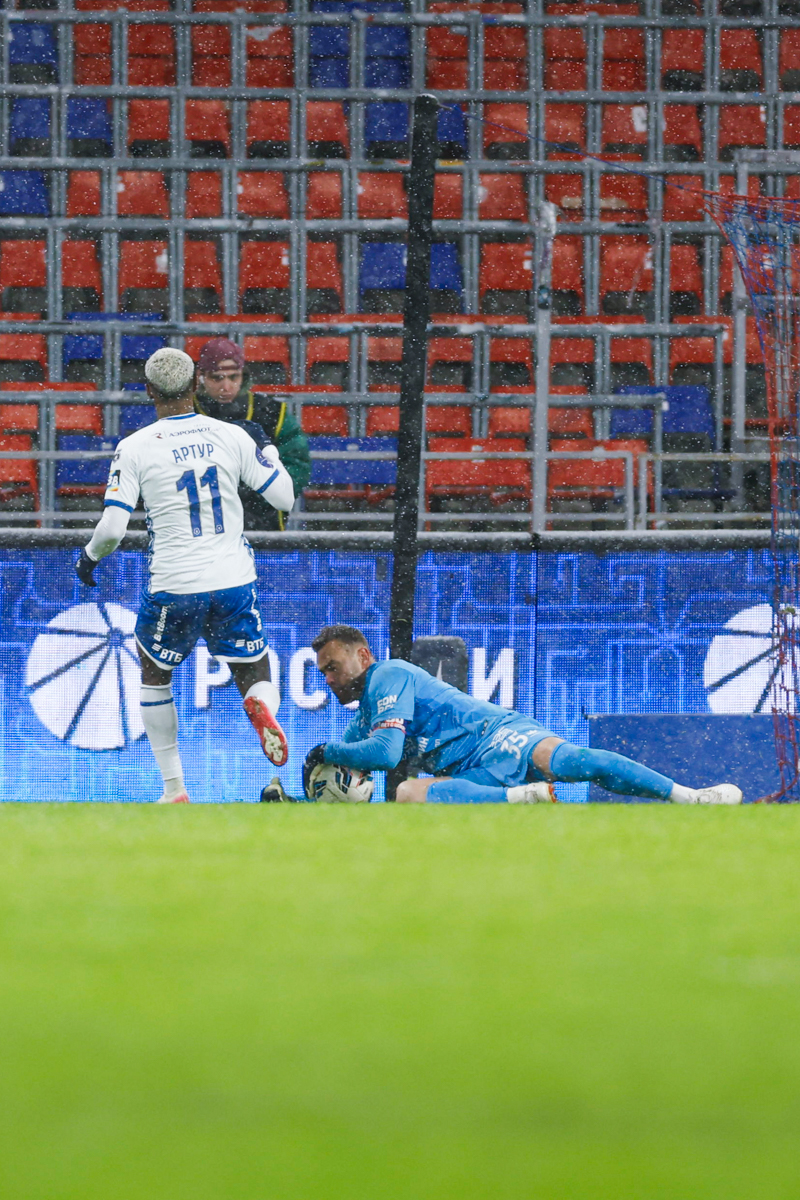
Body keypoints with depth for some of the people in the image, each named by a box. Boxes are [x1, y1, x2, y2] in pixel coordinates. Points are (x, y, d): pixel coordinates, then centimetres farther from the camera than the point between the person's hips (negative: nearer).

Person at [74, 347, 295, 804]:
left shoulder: (135, 448, -6)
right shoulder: (232, 436, 0)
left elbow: (112, 527, -10)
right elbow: (285, 498, 5)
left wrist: (89, 557, 11)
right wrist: (272, 452, 23)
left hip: (175, 587, -1)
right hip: (235, 579, 1)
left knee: (155, 675, 23)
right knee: (256, 677, 13)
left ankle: (175, 788, 18)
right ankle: (263, 707, -26)